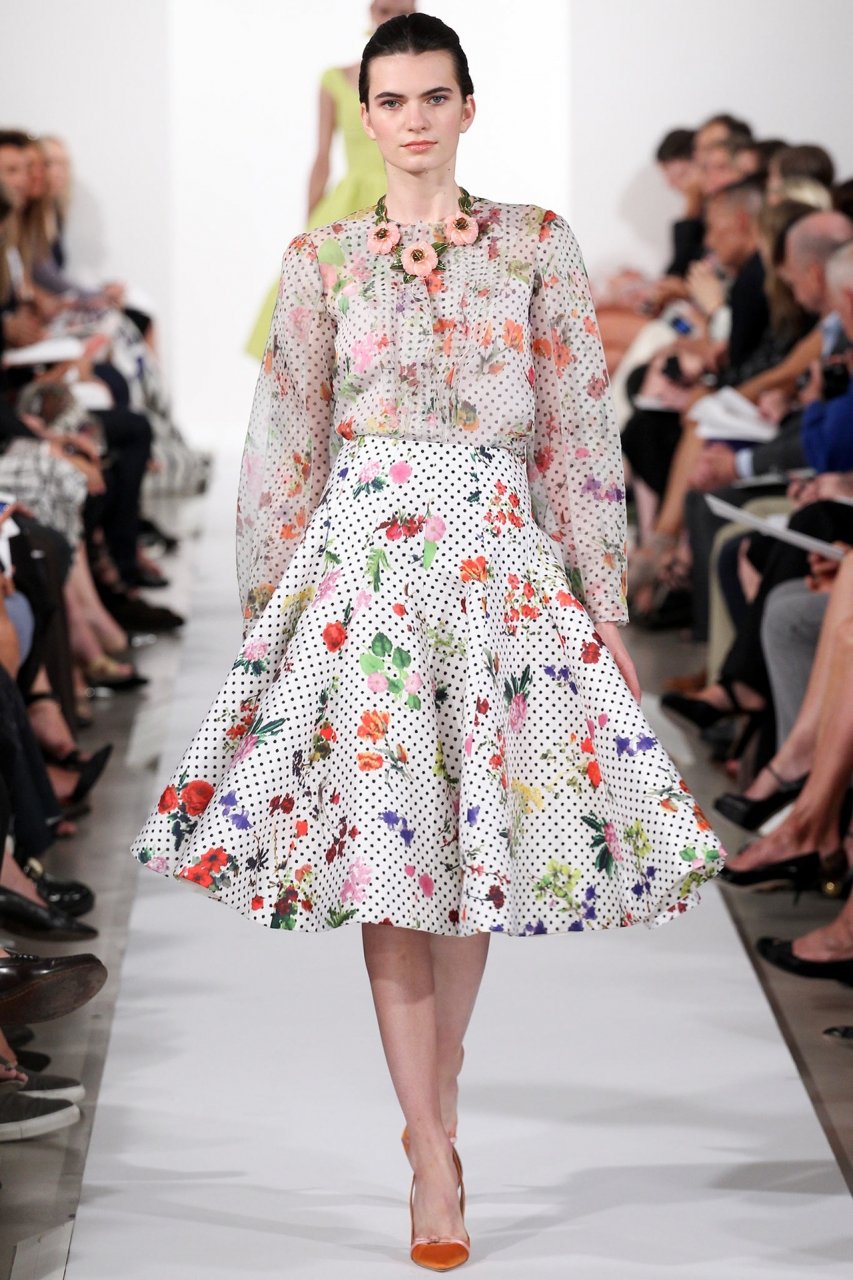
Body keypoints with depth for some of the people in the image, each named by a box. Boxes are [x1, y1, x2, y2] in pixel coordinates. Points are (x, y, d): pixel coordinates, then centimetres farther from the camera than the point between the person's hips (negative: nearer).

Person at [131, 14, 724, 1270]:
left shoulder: (539, 245, 5)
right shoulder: (320, 258, 6)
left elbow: (579, 432, 4)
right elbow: (287, 445, 8)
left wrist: (604, 602, 1)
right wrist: (268, 606, 7)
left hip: (501, 557, 1)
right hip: (361, 551, 0)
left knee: (474, 828, 5)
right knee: (384, 844, -4)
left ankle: (436, 1104, 24)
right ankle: (435, 1160, 2)